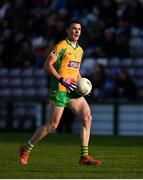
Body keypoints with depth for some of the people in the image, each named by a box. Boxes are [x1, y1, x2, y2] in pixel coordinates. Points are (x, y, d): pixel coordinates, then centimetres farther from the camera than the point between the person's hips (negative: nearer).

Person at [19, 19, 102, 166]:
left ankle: (84, 157, -7)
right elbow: (47, 65, -13)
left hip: (73, 91, 7)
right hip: (58, 90, -7)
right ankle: (26, 149, 13)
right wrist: (62, 80, -19)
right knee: (52, 125, -5)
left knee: (87, 118, -9)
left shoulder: (80, 50, 17)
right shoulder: (61, 46, -8)